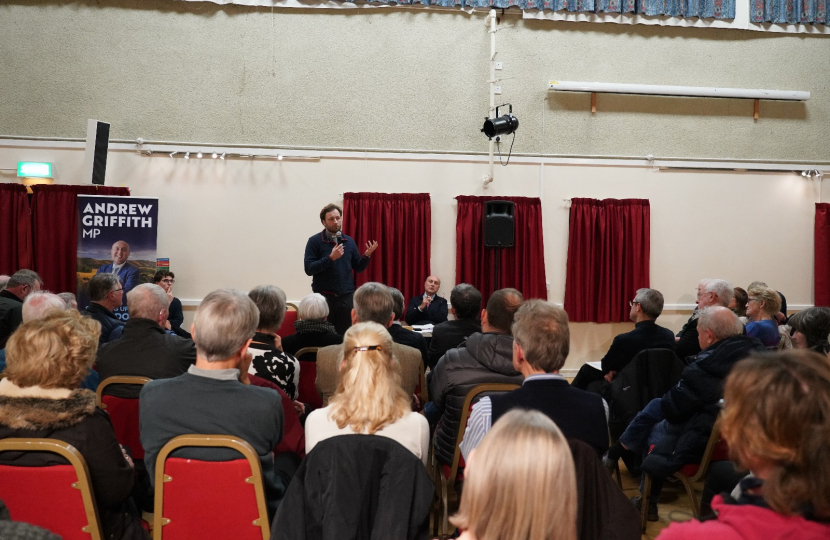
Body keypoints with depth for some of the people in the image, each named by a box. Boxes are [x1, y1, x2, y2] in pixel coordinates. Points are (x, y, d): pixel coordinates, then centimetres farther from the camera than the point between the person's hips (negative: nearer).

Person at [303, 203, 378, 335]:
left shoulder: (349, 241, 9)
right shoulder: (315, 241, -4)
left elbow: (358, 267, 12)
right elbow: (309, 269, -13)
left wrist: (367, 255, -7)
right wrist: (331, 258, -21)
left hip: (346, 296, 4)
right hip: (324, 296, -3)